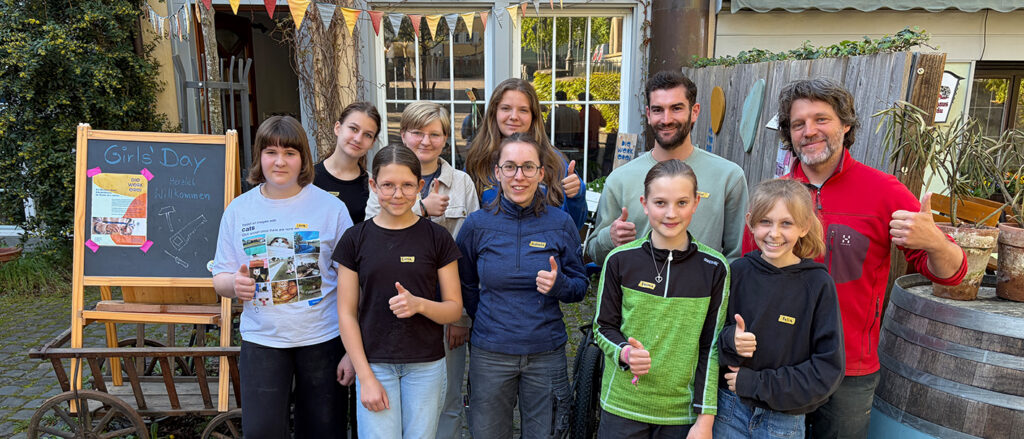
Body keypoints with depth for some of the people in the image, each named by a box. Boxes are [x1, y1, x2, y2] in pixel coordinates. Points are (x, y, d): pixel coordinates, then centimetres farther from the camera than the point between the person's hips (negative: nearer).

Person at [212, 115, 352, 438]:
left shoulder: (330, 207, -4)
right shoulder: (238, 210, 3)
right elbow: (220, 278, 9)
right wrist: (235, 284, -17)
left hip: (321, 336, -1)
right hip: (262, 338, 1)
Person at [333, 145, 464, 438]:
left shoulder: (437, 237, -1)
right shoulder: (356, 238, -1)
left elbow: (455, 309, 1)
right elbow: (347, 313, 0)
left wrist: (419, 304, -19)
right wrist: (366, 377, -6)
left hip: (426, 365, 1)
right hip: (374, 364, 0)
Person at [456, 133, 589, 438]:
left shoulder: (561, 223, -4)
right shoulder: (477, 224, -4)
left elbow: (580, 287, 2)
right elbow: (465, 285, 11)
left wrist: (558, 284, -17)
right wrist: (485, 319, 4)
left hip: (546, 353, 0)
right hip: (490, 354, 0)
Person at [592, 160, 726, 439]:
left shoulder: (714, 268, -5)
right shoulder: (620, 260, -6)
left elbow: (712, 346, 0)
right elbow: (603, 326, 3)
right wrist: (624, 352, -18)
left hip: (682, 412, 0)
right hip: (622, 405, 0)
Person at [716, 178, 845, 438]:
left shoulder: (818, 284, -11)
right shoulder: (738, 271, -6)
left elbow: (829, 369, -10)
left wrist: (756, 383, -14)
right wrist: (730, 341, -21)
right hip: (730, 410, 2)